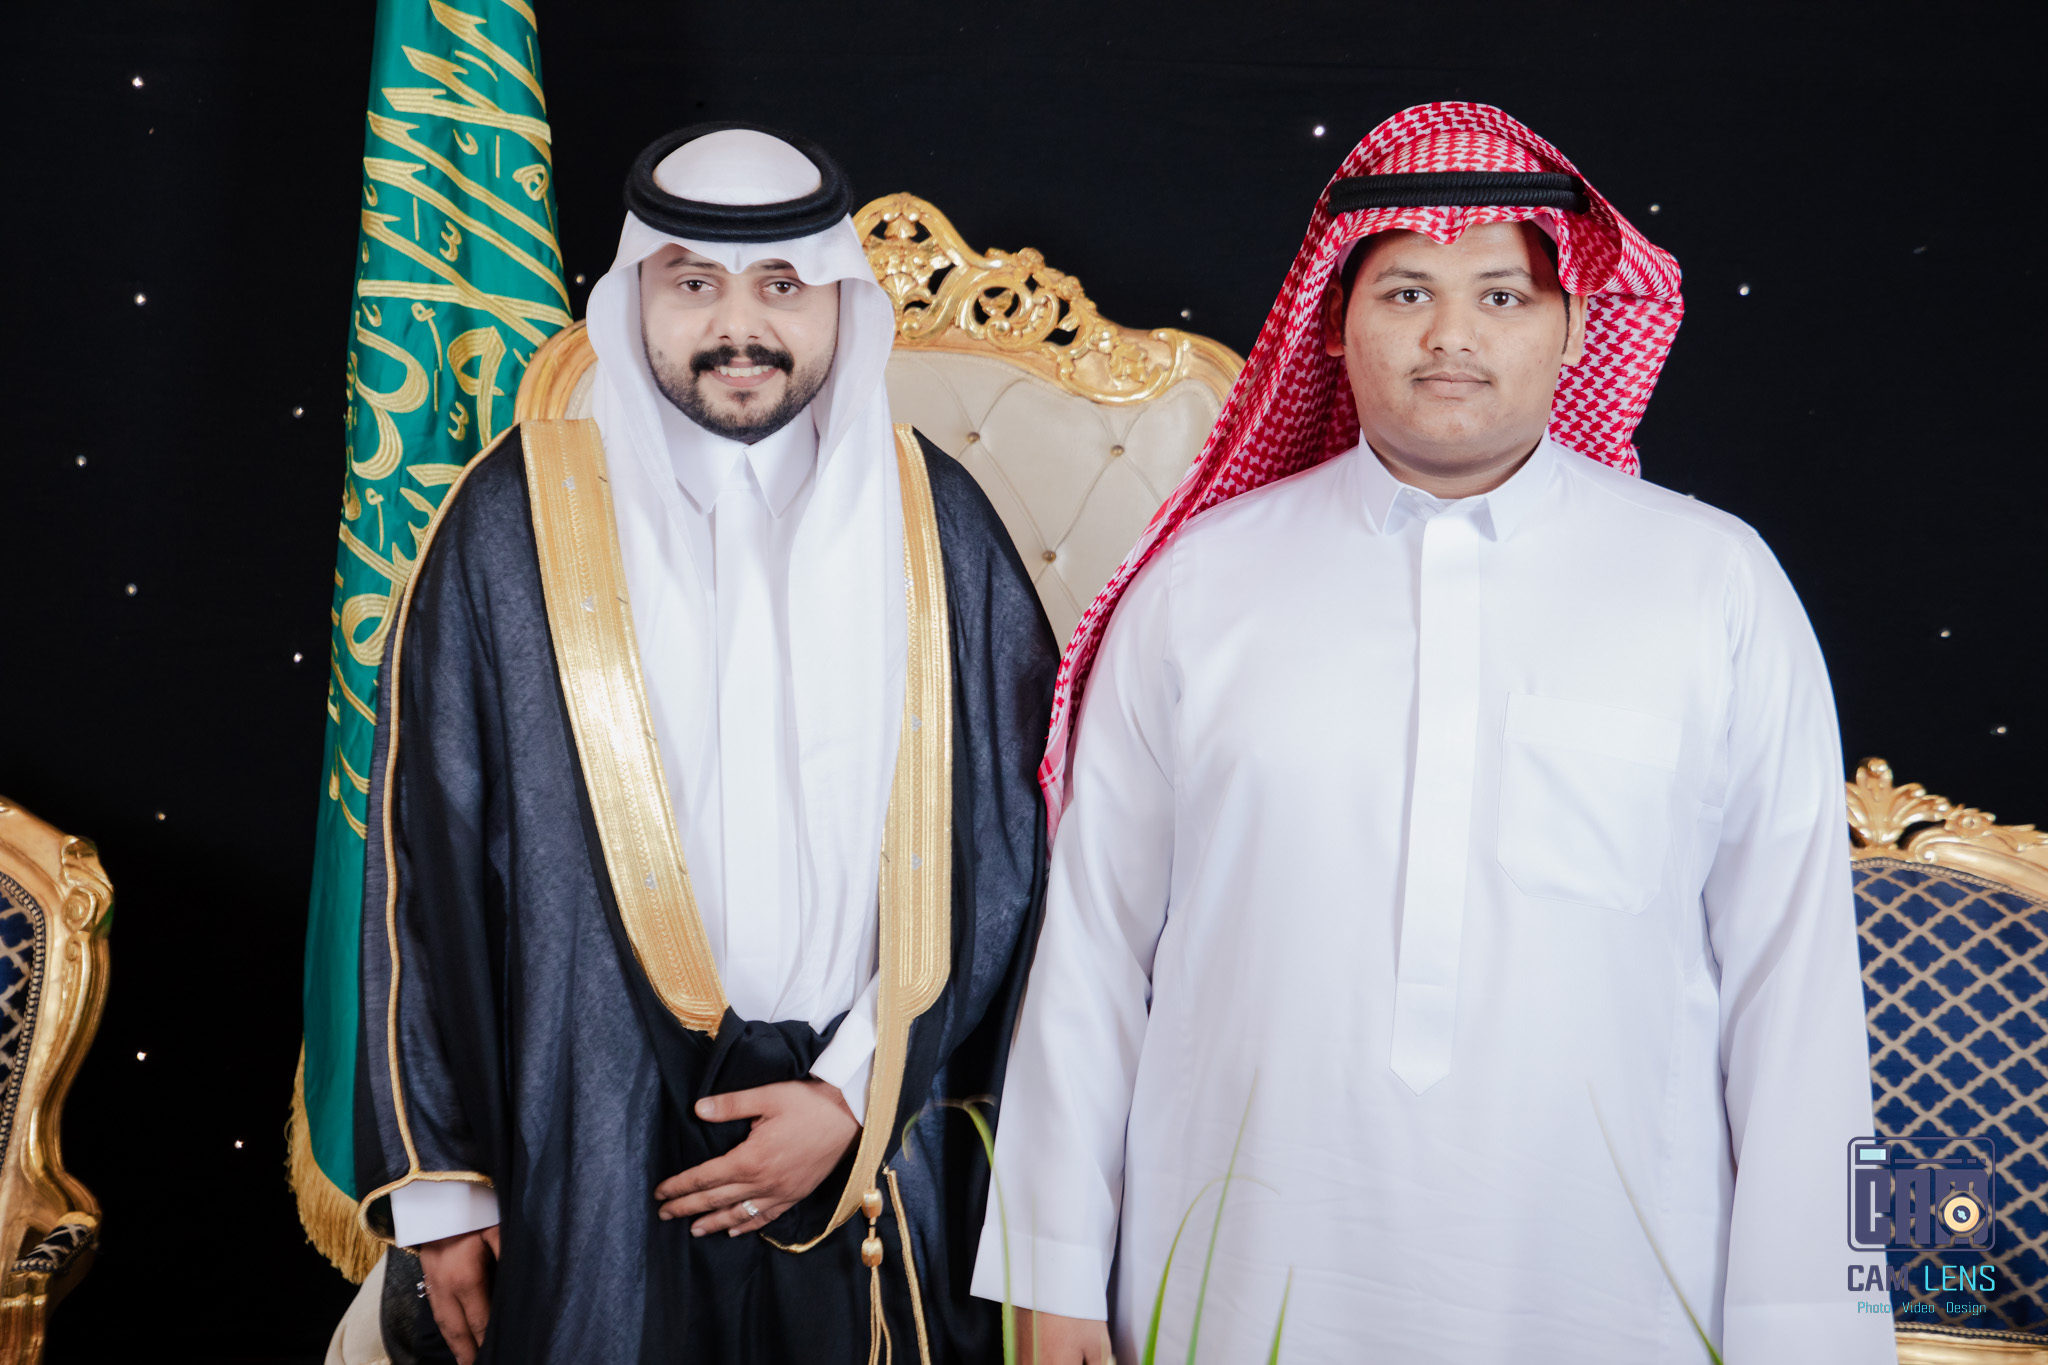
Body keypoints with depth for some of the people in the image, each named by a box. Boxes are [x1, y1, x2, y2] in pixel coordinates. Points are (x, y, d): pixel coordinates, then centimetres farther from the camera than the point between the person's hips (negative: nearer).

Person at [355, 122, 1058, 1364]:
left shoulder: (933, 518, 0)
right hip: (593, 1155, -1)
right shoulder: (518, 517, -4)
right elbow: (429, 853, -1)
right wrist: (438, 1176, 0)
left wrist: (855, 1098, -6)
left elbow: (1009, 841, 1)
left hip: (882, 1156, 2)